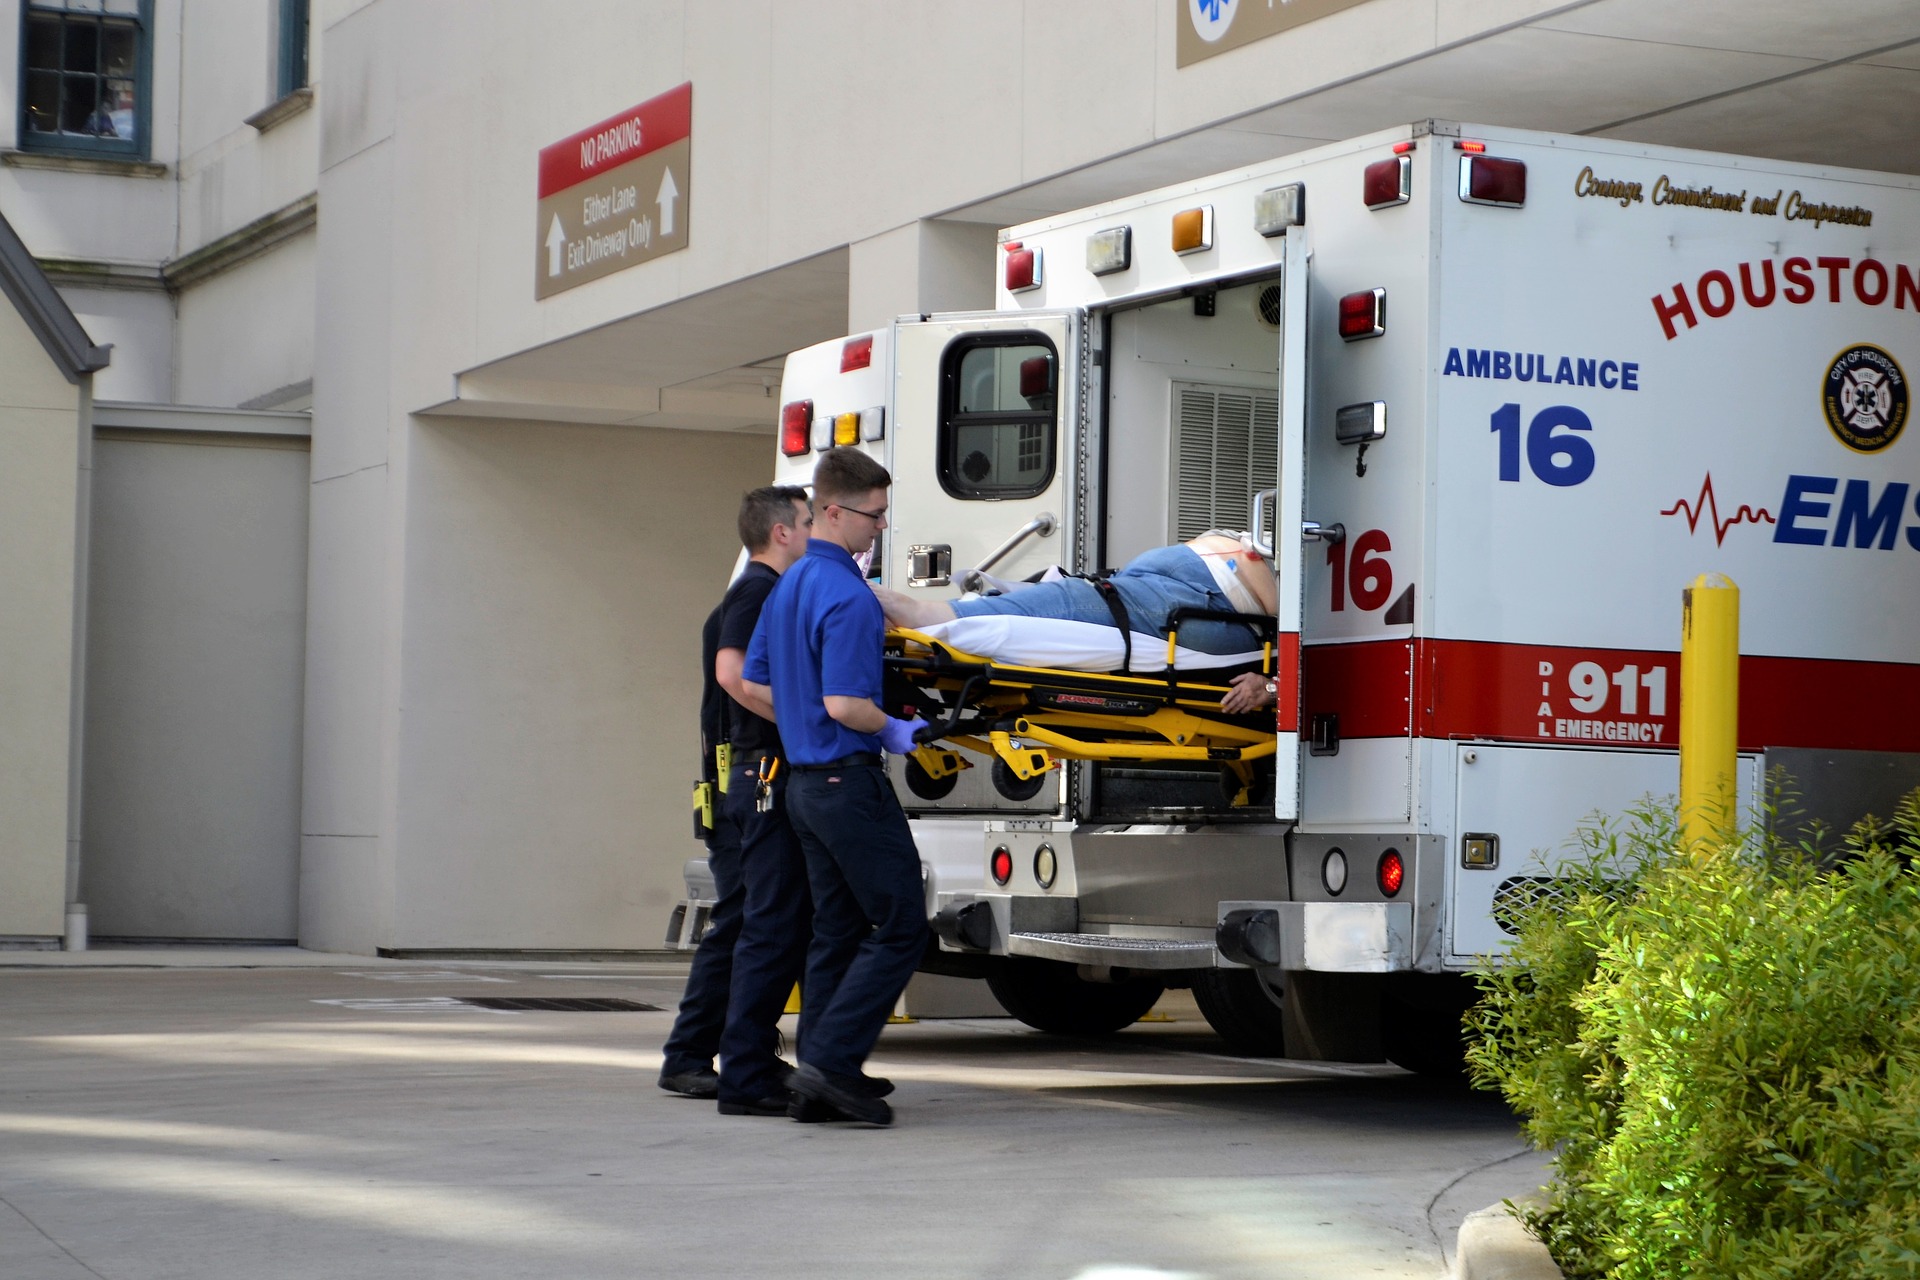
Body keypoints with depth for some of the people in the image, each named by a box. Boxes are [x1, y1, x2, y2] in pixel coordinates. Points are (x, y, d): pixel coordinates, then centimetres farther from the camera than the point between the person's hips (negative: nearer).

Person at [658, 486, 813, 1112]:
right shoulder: (762, 590, -10)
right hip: (767, 774, -11)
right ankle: (748, 1077, -10)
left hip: (735, 774, 11)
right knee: (775, 925, -9)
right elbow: (734, 672, -23)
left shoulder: (750, 592, 22)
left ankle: (689, 1059, 21)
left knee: (737, 922, 16)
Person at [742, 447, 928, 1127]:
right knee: (900, 927, -5)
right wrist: (896, 732, -7)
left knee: (837, 931, 12)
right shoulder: (848, 595, -17)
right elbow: (845, 704, -22)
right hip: (850, 781, -10)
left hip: (806, 781, 10)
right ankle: (832, 1059, -10)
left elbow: (755, 684, 18)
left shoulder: (787, 587, 13)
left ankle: (820, 1082, 12)